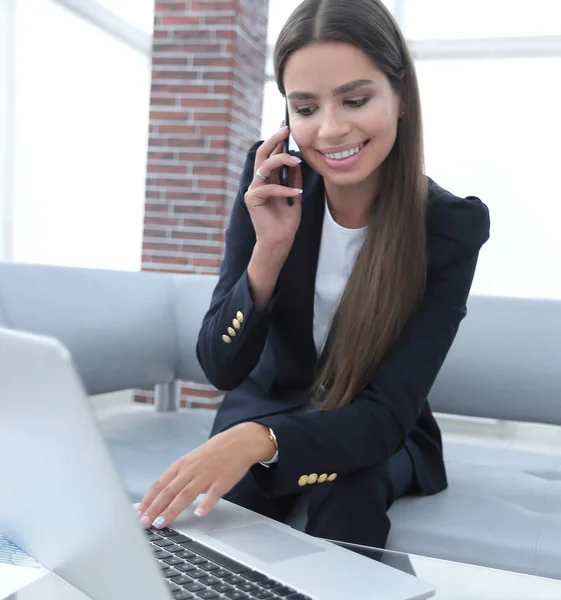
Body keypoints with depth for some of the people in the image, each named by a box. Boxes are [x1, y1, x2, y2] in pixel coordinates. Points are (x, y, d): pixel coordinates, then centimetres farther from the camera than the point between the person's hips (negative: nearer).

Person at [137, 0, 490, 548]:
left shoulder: (453, 227, -19)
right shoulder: (270, 188, -13)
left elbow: (389, 411, -23)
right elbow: (220, 370, -13)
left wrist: (260, 440, -42)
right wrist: (270, 248, -29)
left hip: (374, 438, 0)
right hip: (266, 406, 1)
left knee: (349, 491, -33)